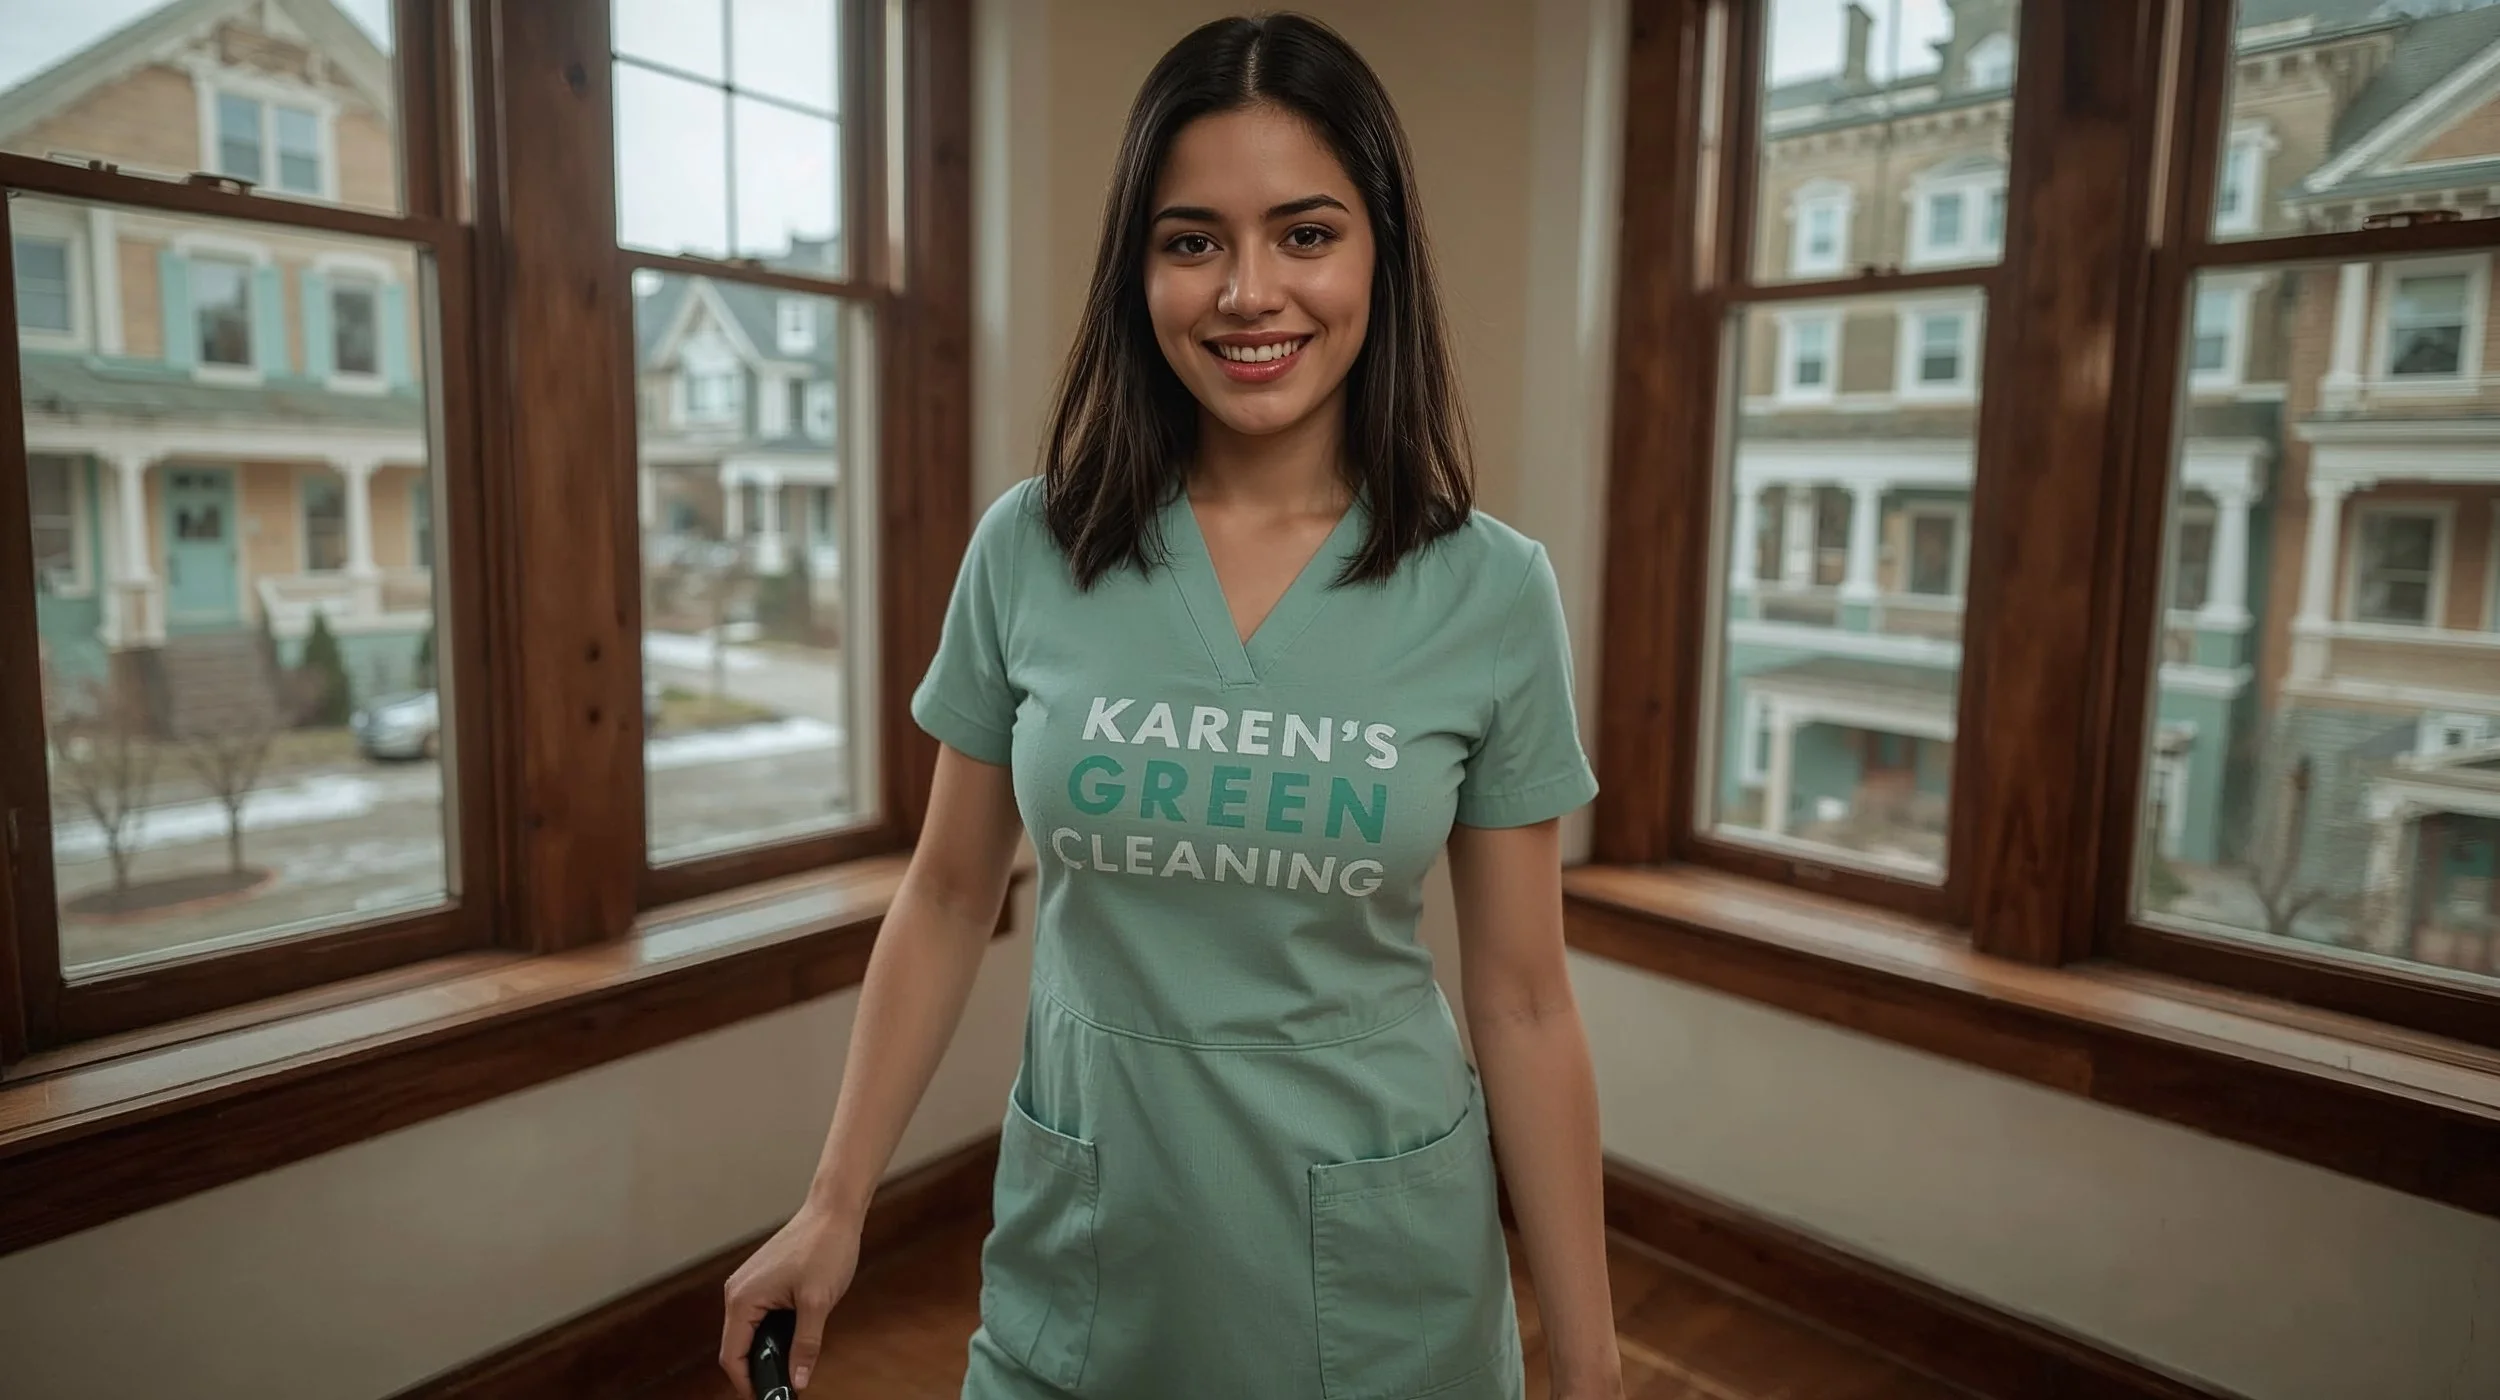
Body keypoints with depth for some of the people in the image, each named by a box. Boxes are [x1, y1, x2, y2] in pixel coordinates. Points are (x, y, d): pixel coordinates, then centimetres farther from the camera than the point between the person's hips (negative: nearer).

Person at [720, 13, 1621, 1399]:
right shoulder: (1027, 552, -9)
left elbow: (1521, 1001, -6)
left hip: (1383, 1281, 0)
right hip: (1083, 1249, 1)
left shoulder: (1493, 596, -11)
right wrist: (834, 1207, 3)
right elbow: (948, 898, 1)